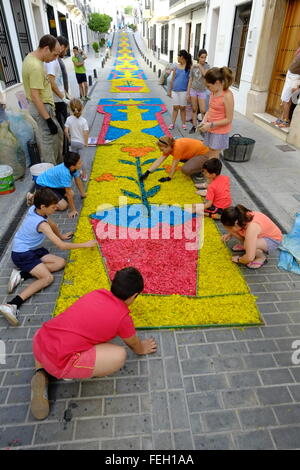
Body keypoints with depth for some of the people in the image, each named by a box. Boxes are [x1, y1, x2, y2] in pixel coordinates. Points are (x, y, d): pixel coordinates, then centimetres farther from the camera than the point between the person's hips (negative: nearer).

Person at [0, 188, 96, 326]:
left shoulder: (34, 209, -2)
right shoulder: (41, 224, -26)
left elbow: (53, 224, 18)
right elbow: (62, 246, -27)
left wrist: (61, 235, 33)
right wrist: (85, 244, -18)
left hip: (31, 249, 9)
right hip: (22, 254, -9)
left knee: (61, 262, -5)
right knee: (48, 278, -25)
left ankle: (22, 275, -10)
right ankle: (12, 305, -31)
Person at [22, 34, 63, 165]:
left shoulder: (31, 57, 8)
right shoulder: (36, 67, -24)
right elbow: (35, 96, -26)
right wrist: (48, 120, -25)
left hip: (43, 106, 11)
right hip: (41, 108, -11)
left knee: (58, 134, 20)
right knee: (48, 141, -3)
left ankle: (59, 164, 33)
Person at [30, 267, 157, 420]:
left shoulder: (97, 293, 11)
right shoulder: (123, 317, -5)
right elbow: (135, 345, 17)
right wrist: (142, 349, 40)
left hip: (38, 341, 8)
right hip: (59, 361, -7)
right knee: (119, 355, -6)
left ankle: (41, 373, 18)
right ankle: (72, 374, 9)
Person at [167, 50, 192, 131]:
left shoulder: (189, 67, -3)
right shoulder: (176, 67, 7)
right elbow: (172, 80, 12)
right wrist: (169, 90, 10)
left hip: (183, 91, -3)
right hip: (175, 90, 3)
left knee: (182, 107, 4)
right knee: (175, 107, 6)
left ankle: (183, 124, 15)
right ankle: (172, 123, 12)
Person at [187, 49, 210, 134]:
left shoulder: (207, 66, -3)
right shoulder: (193, 67, 1)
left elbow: (205, 74, -22)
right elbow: (190, 80, 5)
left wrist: (199, 65, -18)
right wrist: (188, 92, 3)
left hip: (202, 91, -2)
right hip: (193, 90, 2)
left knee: (203, 111, -6)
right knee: (194, 109, 7)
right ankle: (194, 126, 16)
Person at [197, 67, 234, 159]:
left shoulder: (227, 96, -19)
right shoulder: (213, 92, 3)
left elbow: (228, 119, -17)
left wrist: (211, 124, -20)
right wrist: (204, 121, -5)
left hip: (220, 132, -7)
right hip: (210, 129, 7)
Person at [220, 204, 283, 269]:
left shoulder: (251, 228, -40)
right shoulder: (243, 217, -19)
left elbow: (249, 258, -37)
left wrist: (238, 260, -17)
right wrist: (229, 234, -7)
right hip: (261, 235, 7)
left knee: (248, 244, -37)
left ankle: (262, 257, -6)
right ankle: (245, 245, 13)